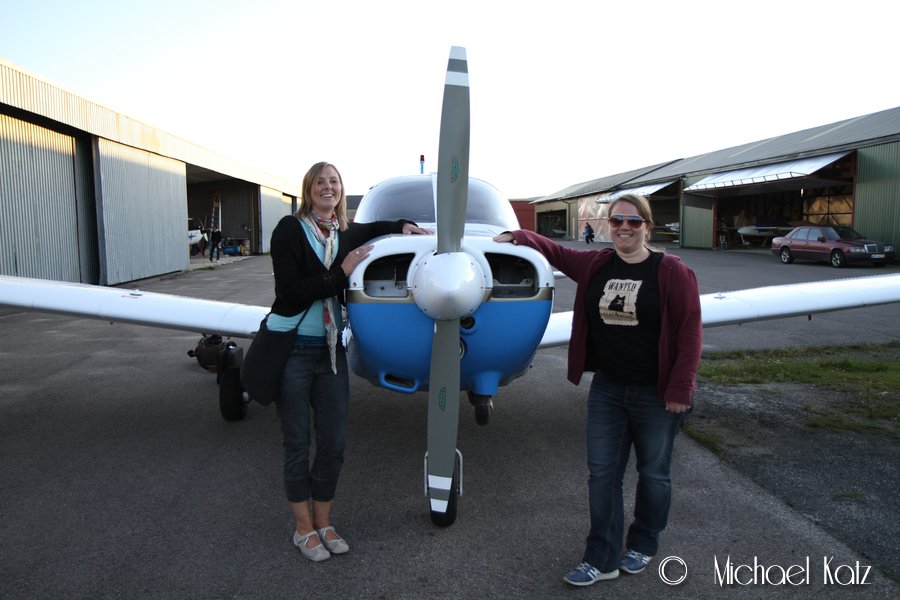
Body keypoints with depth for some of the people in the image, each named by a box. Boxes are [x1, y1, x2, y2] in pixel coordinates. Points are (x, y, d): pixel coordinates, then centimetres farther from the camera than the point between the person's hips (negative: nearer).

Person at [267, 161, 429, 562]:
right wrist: (341, 272, -17)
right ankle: (304, 528, 23)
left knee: (333, 443, 8)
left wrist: (403, 226, 16)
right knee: (298, 443, 6)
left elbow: (371, 228, 32)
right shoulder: (290, 229, -7)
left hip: (331, 351, 5)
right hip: (291, 349, -5)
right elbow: (289, 292, -16)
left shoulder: (345, 234, 8)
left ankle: (323, 523, 27)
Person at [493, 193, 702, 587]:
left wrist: (680, 389, -14)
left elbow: (690, 330, -12)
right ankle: (602, 559, 22)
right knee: (602, 474, 8)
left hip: (656, 394, -3)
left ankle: (643, 546, 38)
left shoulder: (671, 271, -11)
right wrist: (519, 237, 9)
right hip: (607, 389, 4)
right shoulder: (595, 266, 2)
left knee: (653, 474, 15)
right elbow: (556, 253, 19)